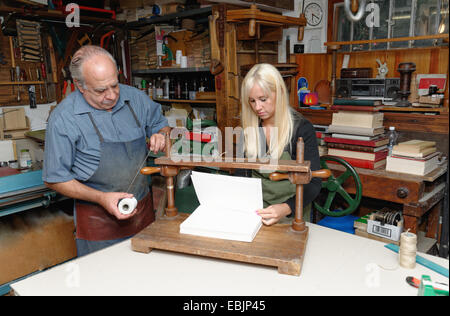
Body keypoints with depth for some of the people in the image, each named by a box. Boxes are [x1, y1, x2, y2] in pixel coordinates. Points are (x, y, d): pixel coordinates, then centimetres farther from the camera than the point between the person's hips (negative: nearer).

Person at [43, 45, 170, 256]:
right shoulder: (63, 118, -15)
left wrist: (160, 136, -9)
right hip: (98, 219, -4)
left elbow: (161, 125, 16)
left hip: (143, 208, 4)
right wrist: (101, 198, -19)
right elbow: (54, 179, -9)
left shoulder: (135, 98, -2)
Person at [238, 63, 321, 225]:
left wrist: (286, 208, -29)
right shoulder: (250, 127, 4)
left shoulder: (302, 128, -10)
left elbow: (313, 183, -12)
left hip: (291, 213, -3)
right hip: (254, 209, 4)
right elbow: (242, 170, 8)